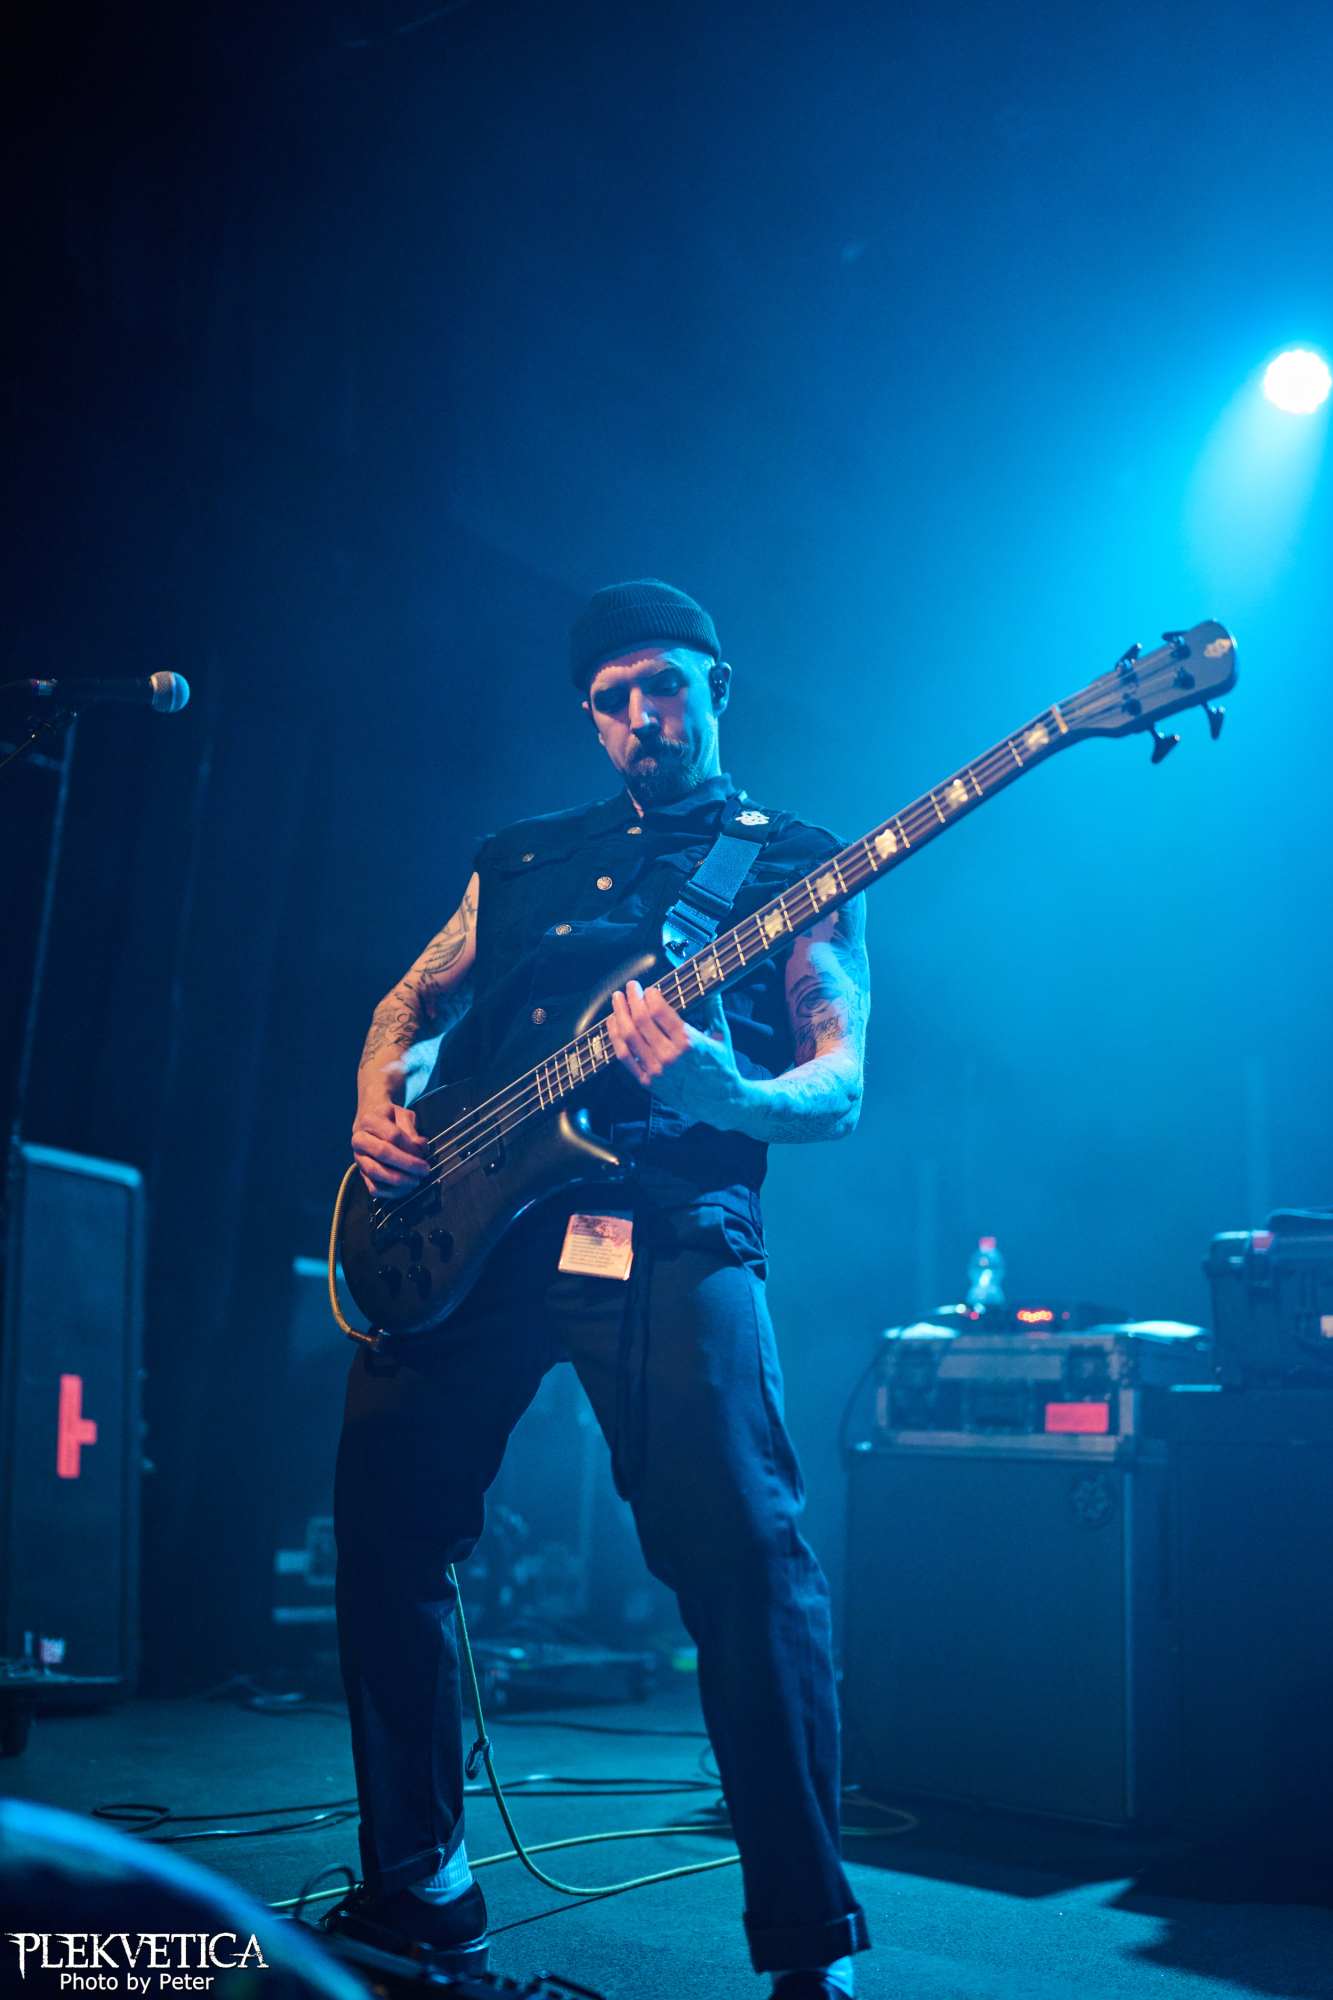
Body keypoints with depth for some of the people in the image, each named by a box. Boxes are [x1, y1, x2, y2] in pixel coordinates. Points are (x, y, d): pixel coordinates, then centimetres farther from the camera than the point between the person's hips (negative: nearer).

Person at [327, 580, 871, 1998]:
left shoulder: (795, 868, 11)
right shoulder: (519, 859, 23)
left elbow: (840, 1087, 0)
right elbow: (409, 1003, 28)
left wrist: (729, 1098, -24)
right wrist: (379, 1112, 5)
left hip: (671, 1231, -4)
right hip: (468, 1223, 5)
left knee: (745, 1556, -16)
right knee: (386, 1531, 4)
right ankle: (416, 1884, 22)